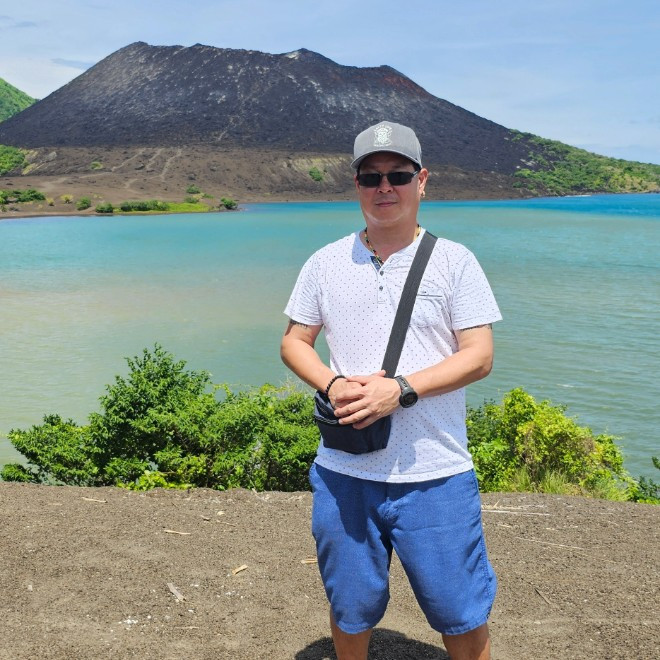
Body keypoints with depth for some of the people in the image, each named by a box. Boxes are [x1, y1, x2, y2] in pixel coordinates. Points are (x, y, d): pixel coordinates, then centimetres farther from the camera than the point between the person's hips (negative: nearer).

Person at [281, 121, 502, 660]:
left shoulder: (454, 260, -2)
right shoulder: (326, 263, 5)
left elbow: (479, 356, -6)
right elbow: (294, 342, 9)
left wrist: (401, 389, -19)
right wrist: (333, 385, -12)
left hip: (434, 474, -2)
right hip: (344, 471, 3)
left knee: (461, 614, 9)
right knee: (350, 609, 19)